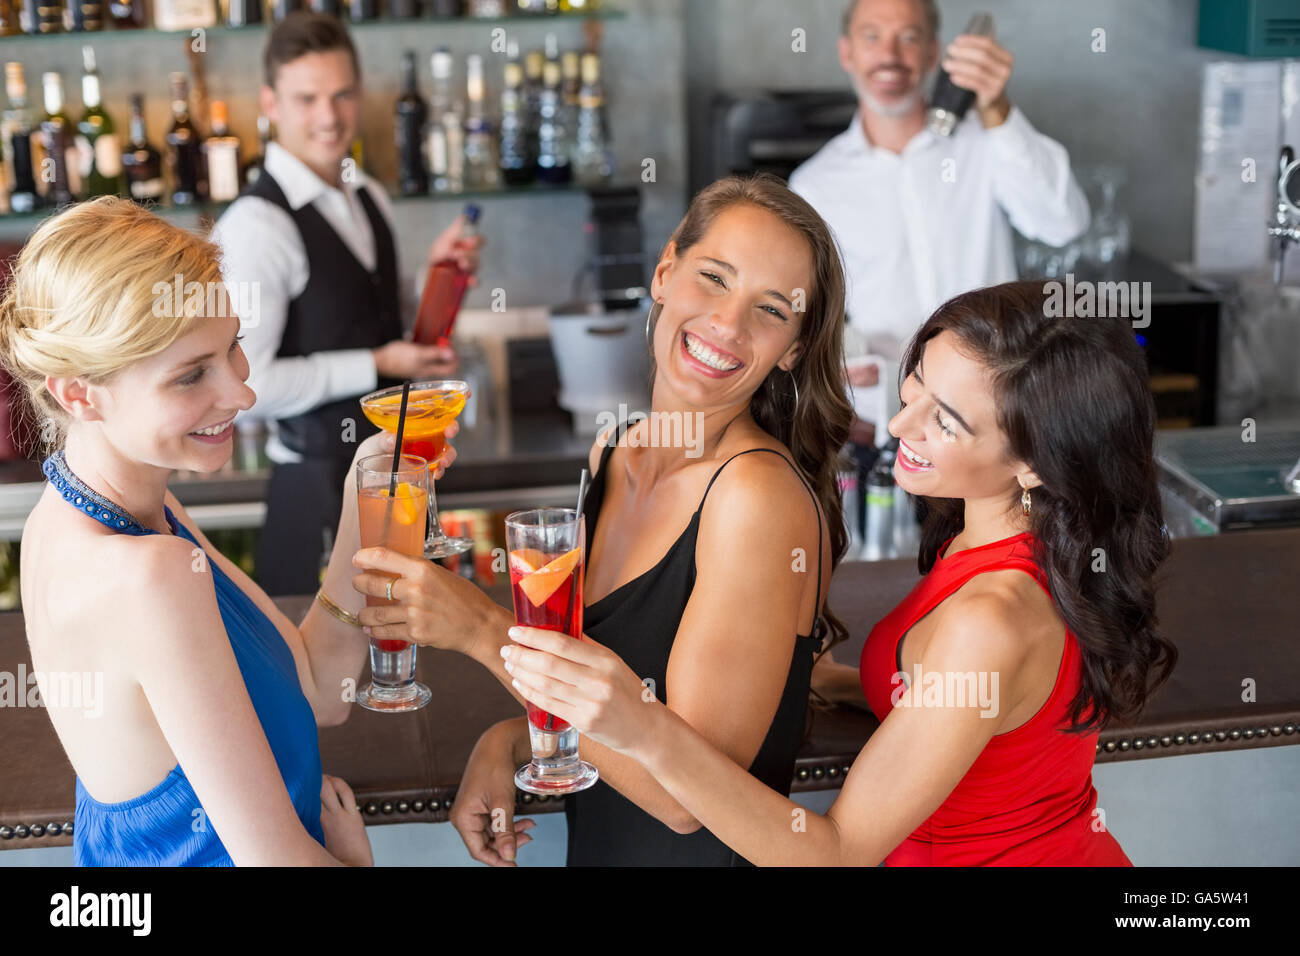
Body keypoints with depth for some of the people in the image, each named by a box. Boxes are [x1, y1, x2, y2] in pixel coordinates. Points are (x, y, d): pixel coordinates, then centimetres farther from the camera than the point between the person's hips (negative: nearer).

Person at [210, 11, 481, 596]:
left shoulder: (369, 199, 7)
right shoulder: (256, 224, -19)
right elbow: (245, 384, -24)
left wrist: (435, 273, 0)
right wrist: (377, 366, -18)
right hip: (322, 486, -8)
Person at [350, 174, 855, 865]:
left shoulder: (761, 494, -25)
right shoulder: (613, 454, -2)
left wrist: (484, 631, -24)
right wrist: (508, 740, -8)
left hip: (716, 852, -6)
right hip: (595, 846, 6)